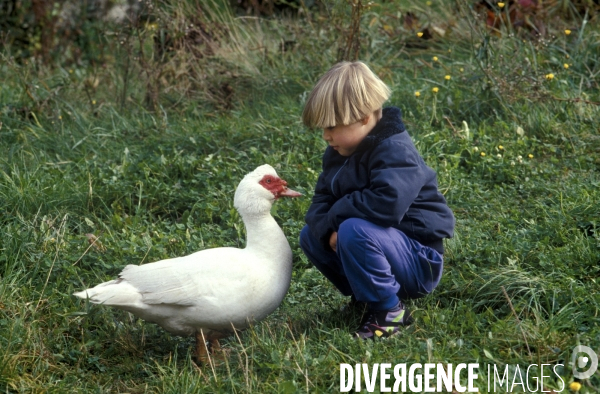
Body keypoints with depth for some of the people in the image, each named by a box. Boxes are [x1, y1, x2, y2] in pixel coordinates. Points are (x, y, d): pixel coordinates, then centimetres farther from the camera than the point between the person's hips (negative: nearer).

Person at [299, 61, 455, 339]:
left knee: (355, 231, -33)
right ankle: (367, 297, 10)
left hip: (419, 264, -9)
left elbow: (388, 203, -38)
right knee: (311, 235, 4)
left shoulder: (395, 150, -22)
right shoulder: (338, 154, 7)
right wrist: (327, 229, -20)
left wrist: (337, 213, -23)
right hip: (384, 245, 9)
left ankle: (389, 312, -14)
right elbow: (321, 203, 4)